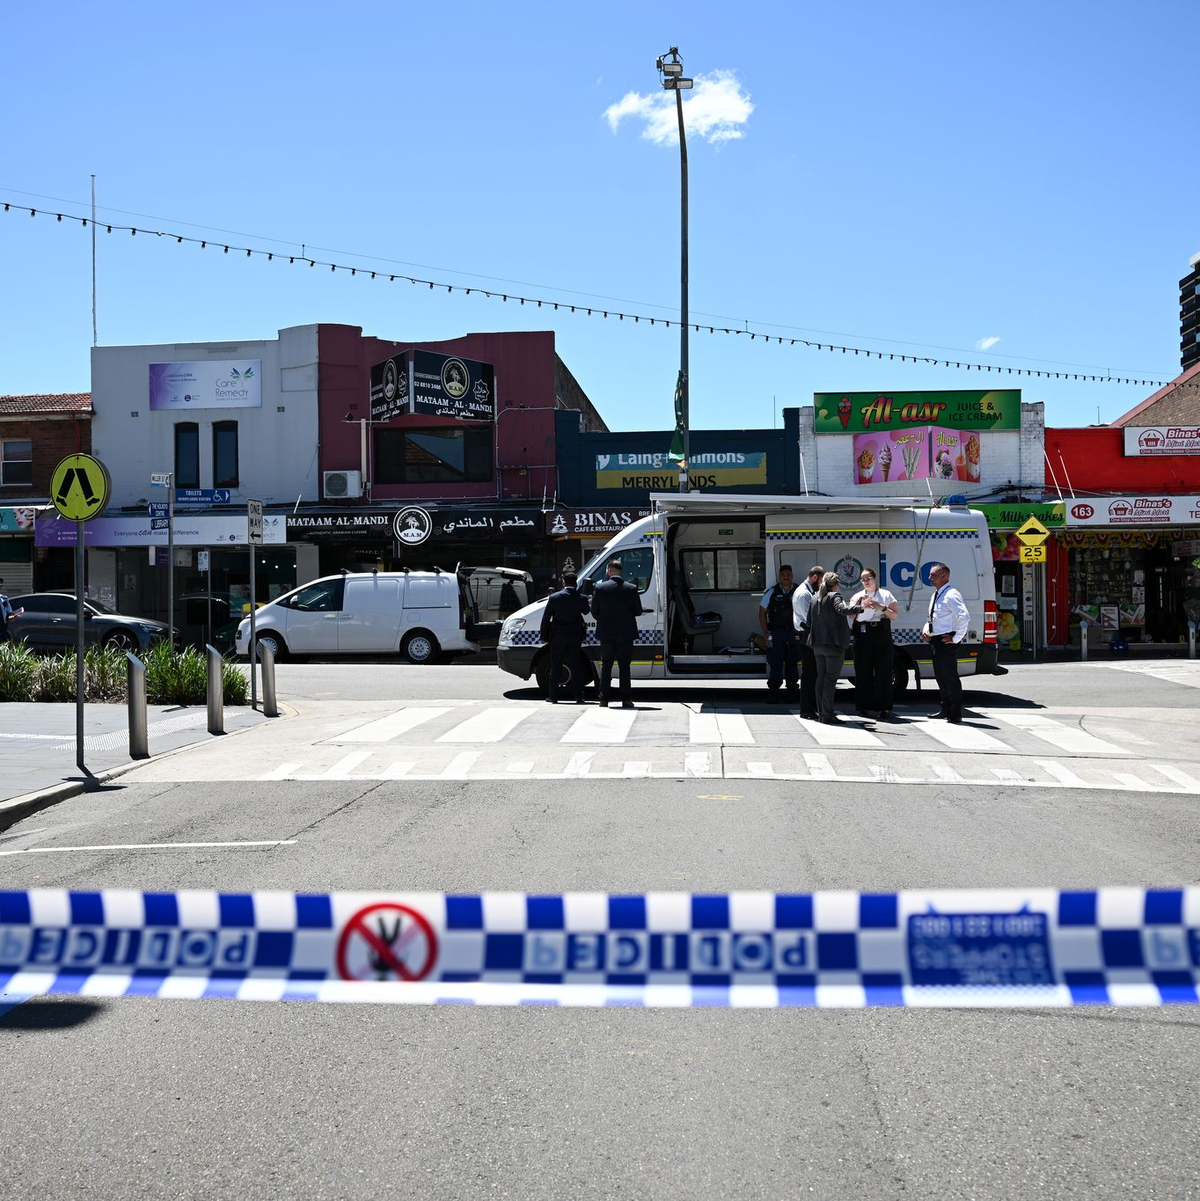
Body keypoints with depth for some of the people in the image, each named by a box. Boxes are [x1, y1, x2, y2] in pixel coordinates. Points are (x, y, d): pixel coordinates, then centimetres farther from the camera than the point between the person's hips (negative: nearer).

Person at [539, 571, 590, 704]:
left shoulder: (554, 597, -7)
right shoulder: (581, 598, -5)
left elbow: (545, 618, -4)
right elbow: (586, 611, 16)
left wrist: (544, 636, 4)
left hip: (558, 637, -1)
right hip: (575, 638, 1)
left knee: (555, 667, 7)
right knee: (576, 667, 7)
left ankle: (553, 696, 9)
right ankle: (579, 696, 5)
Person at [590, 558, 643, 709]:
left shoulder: (600, 587, -6)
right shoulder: (631, 589, -5)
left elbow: (594, 610, 0)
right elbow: (638, 611, 1)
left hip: (606, 634, 0)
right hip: (626, 634, 0)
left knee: (606, 665, 10)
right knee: (624, 666, 7)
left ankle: (604, 699, 7)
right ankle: (626, 699, 4)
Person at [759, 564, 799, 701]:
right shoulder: (771, 592, 3)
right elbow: (762, 613, 6)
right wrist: (766, 633, -1)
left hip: (793, 633, 1)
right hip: (776, 632, -1)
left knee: (792, 663, 8)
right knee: (775, 663, -3)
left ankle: (793, 689, 17)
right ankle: (773, 690, 4)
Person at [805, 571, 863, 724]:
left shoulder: (815, 599, 12)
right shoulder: (834, 596, -9)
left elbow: (809, 621, 15)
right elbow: (842, 609, -29)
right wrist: (861, 608, -33)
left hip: (818, 645, 7)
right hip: (834, 644, -7)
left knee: (821, 677, 14)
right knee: (830, 678, -4)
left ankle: (821, 712, 17)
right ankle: (827, 715, -5)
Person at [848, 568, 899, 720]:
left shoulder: (885, 595, 11)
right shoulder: (857, 596, 15)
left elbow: (894, 616, 5)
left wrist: (882, 608, -9)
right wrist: (862, 606, -14)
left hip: (881, 633, -1)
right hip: (862, 634, 2)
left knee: (883, 671, -4)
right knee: (863, 671, 1)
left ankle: (884, 708, -2)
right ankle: (862, 706, 7)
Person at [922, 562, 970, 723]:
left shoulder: (951, 595, -14)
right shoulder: (936, 595, 16)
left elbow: (965, 617, -26)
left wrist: (956, 638, -21)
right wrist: (926, 629, 9)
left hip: (946, 642, -10)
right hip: (935, 641, 10)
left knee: (950, 677, -6)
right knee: (940, 677, 16)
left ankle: (955, 714, -1)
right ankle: (945, 710, 26)